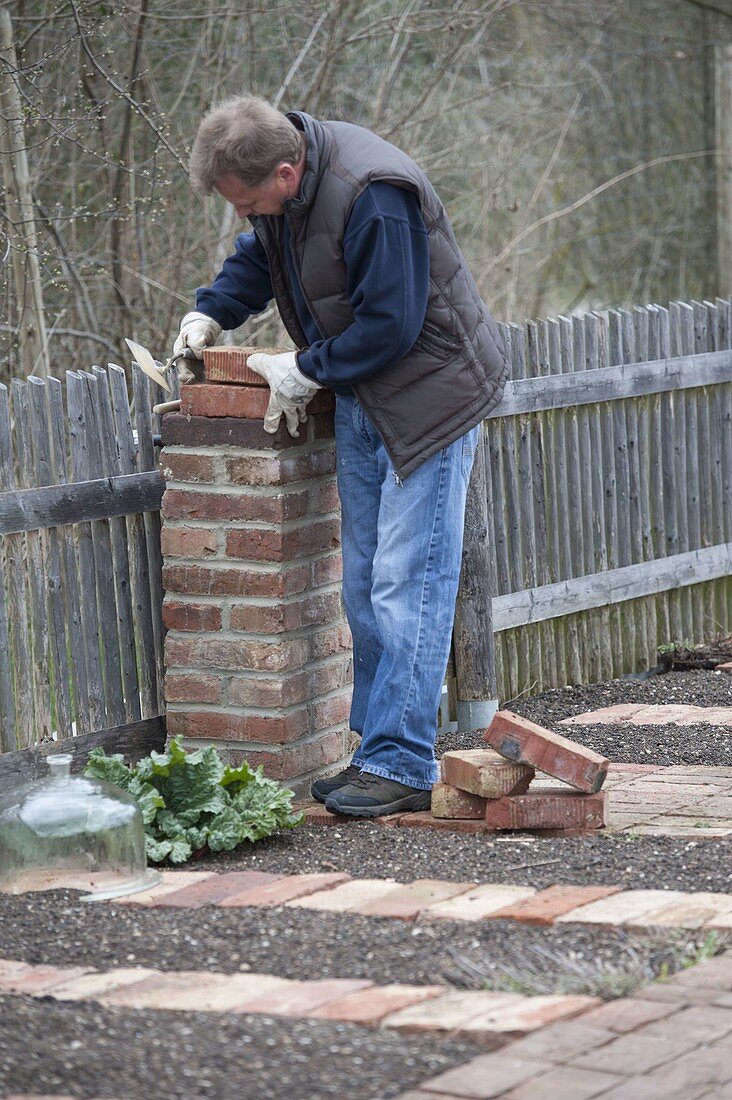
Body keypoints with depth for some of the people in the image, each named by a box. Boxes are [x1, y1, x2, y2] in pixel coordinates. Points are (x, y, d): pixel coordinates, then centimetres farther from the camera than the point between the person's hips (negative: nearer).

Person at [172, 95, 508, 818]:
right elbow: (259, 256, 20)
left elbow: (391, 324, -26)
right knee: (364, 584, 10)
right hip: (361, 394, 9)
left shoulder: (372, 195, -29)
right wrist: (210, 311, 4)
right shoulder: (279, 183, -1)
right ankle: (379, 749, 16)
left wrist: (306, 371, -15)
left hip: (429, 392, -9)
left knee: (406, 583, -11)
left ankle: (401, 765, -7)